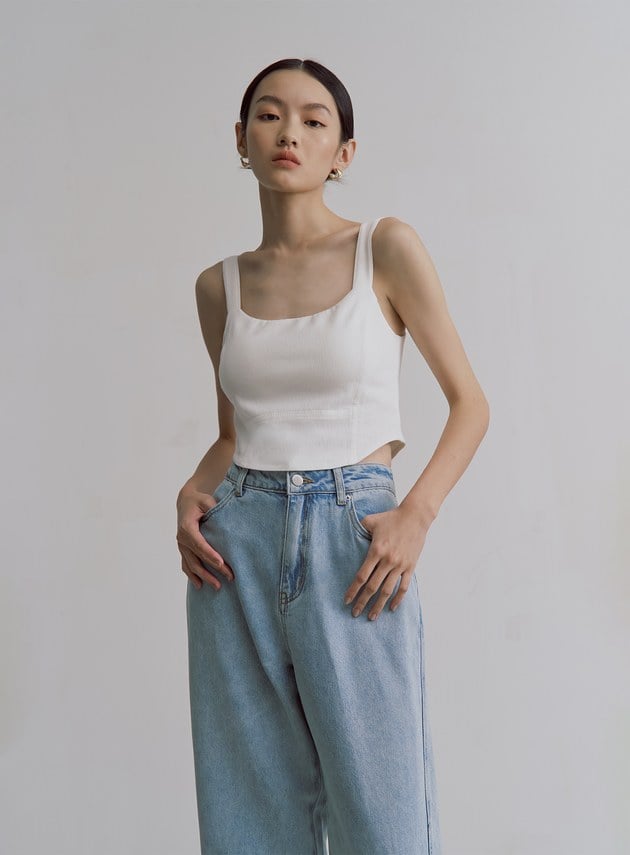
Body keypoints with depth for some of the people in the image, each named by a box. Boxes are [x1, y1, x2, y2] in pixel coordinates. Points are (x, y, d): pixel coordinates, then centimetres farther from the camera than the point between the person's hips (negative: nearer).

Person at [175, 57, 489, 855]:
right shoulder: (219, 286, 11)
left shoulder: (386, 247, 0)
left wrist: (415, 516, -12)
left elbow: (470, 402, 2)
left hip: (354, 539, -3)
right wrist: (191, 494, 1)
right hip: (238, 545, 4)